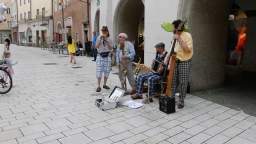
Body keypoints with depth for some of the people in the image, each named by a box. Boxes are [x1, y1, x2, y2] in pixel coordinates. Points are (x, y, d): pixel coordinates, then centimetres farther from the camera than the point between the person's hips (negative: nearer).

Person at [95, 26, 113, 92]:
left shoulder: (109, 39, 4)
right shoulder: (99, 38, 2)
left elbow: (111, 48, -6)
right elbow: (96, 47, -7)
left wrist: (106, 40, -14)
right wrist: (100, 39, -15)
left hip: (107, 56, 2)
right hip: (100, 55, -1)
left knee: (106, 71, 6)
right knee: (99, 71, -5)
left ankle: (105, 84, 22)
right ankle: (98, 86, 0)